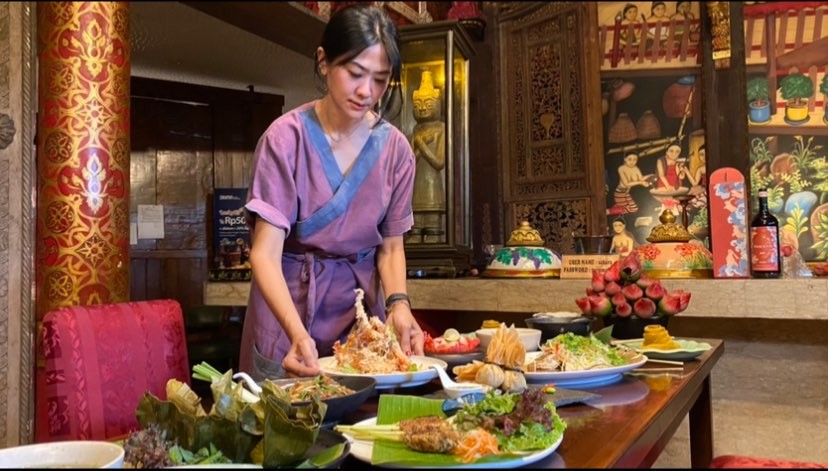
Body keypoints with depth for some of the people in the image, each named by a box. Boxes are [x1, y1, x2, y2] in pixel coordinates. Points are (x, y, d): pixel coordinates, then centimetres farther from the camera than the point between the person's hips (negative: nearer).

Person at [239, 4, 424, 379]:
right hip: (289, 305, -3)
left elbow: (390, 246, 2)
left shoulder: (395, 148, -6)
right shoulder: (287, 137, -17)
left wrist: (398, 303, -17)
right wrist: (298, 332, -36)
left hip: (360, 307, 3)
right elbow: (266, 252, -22)